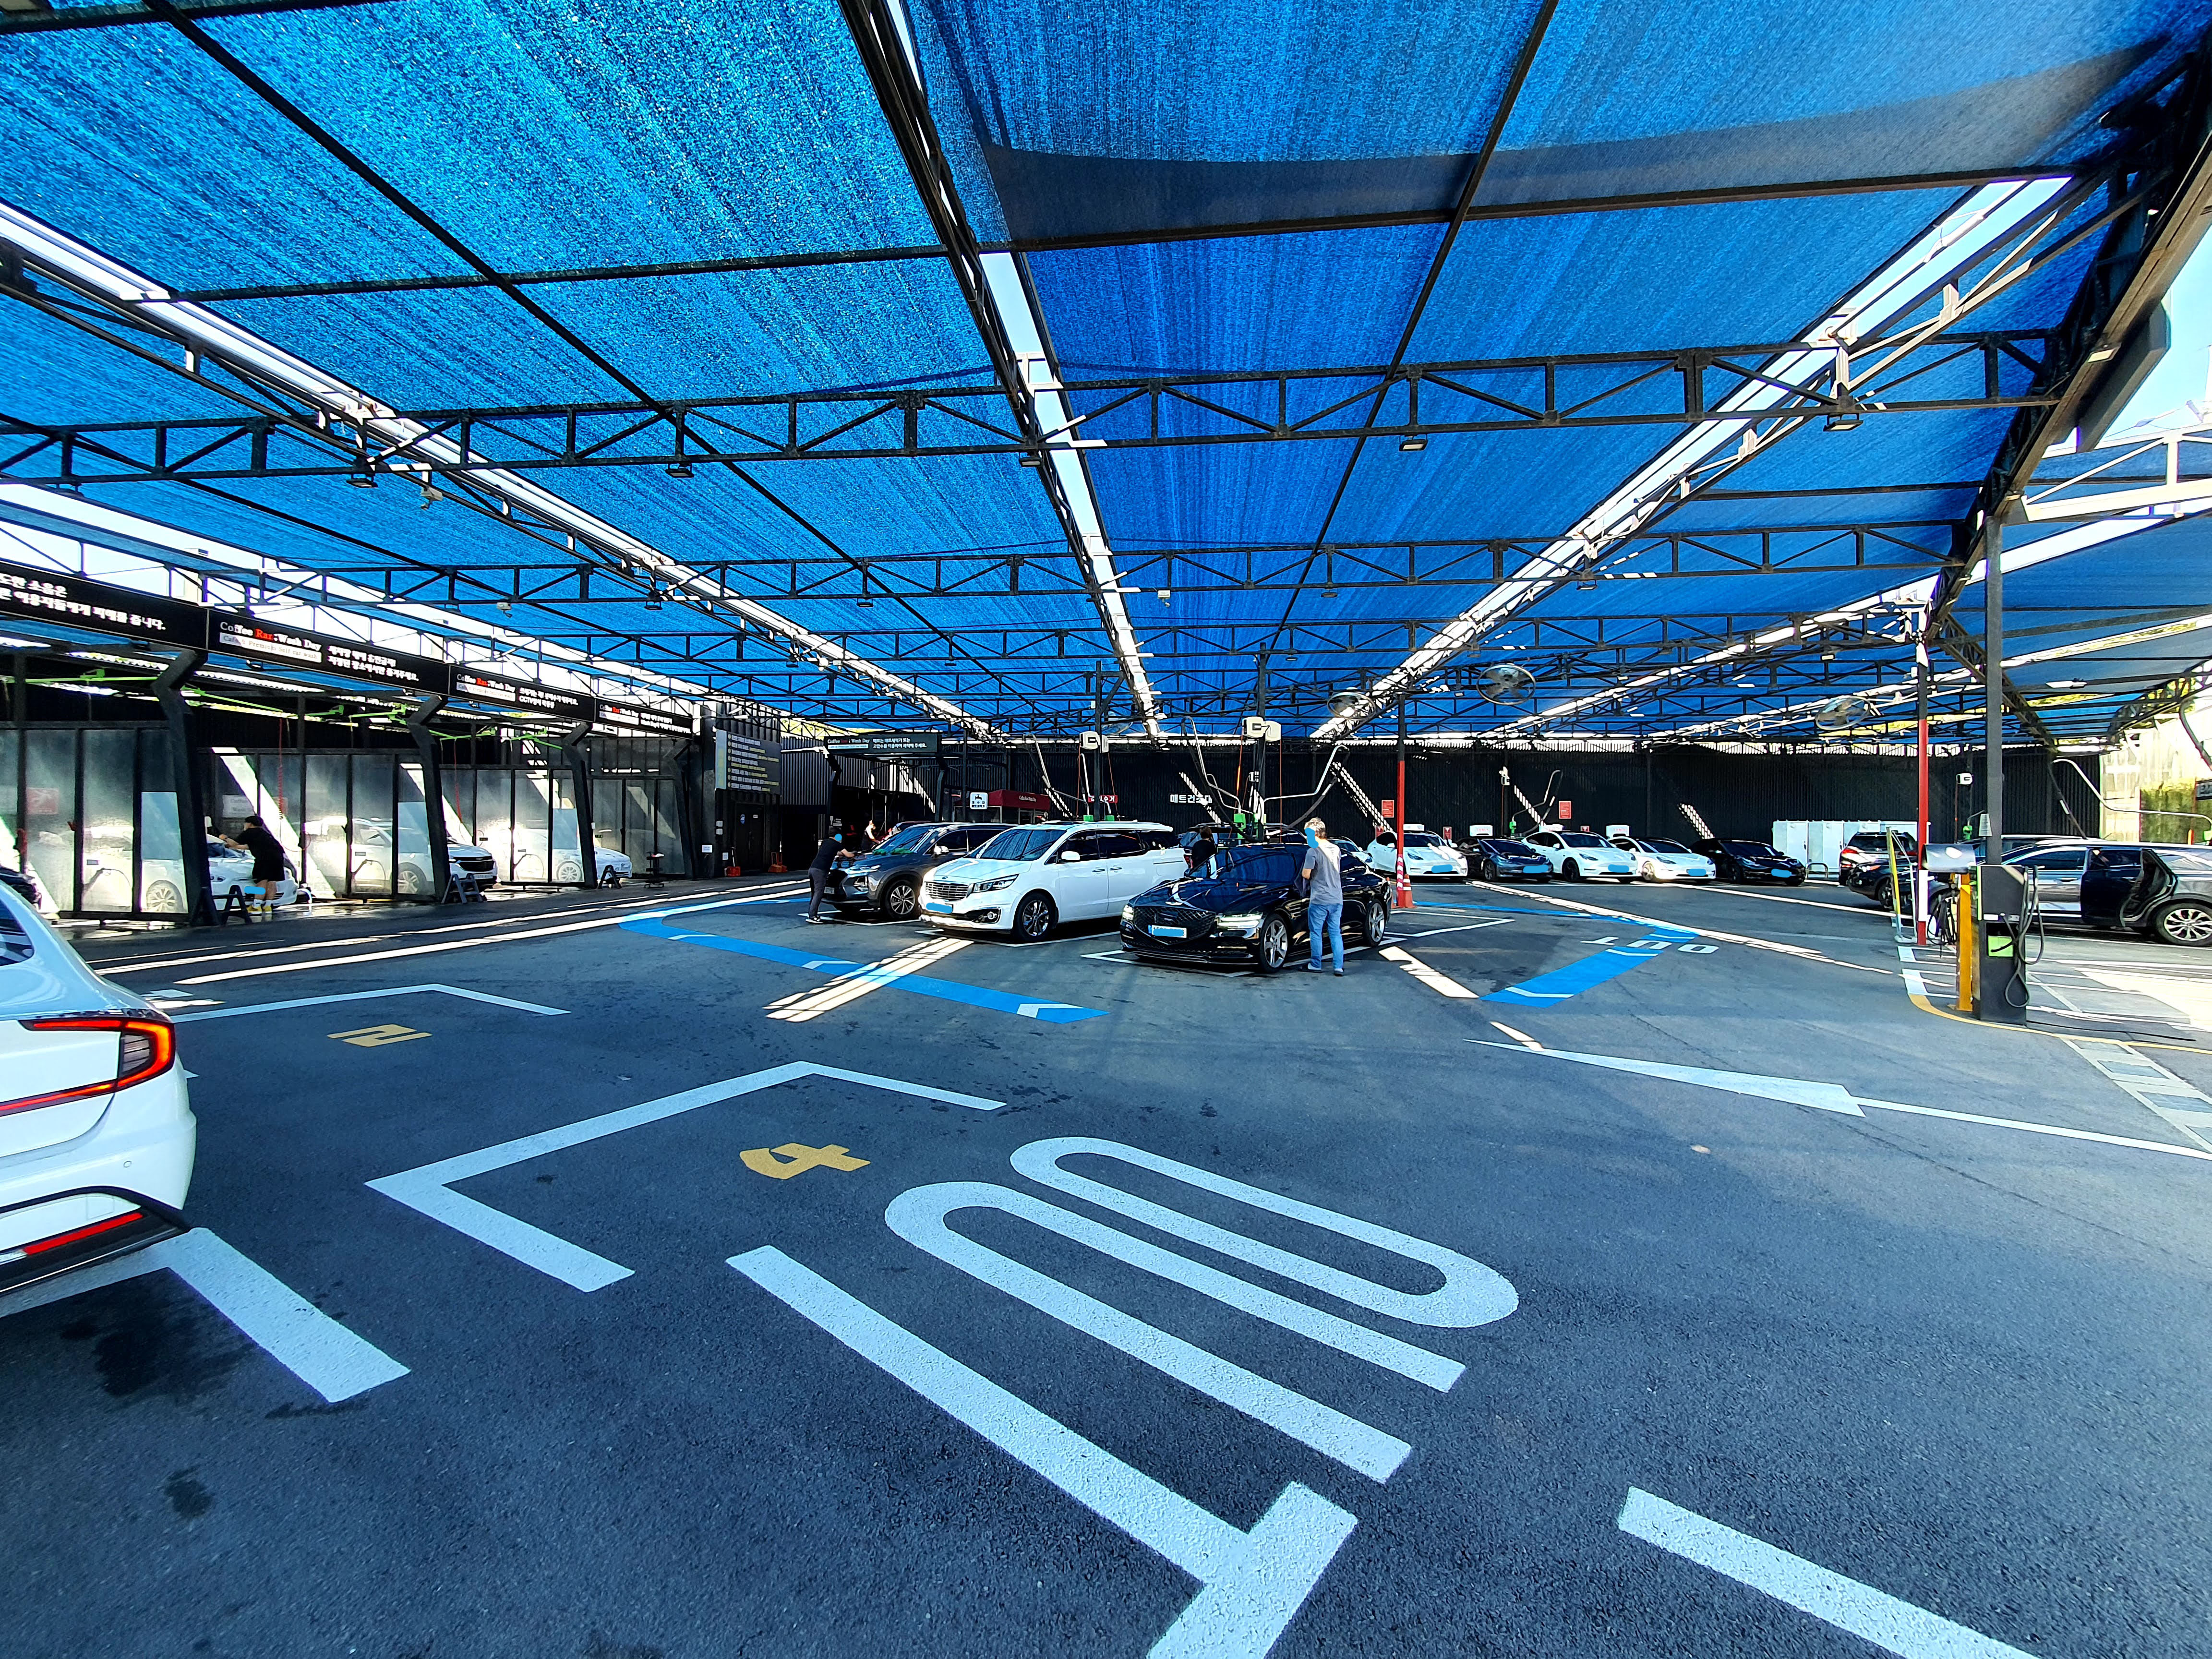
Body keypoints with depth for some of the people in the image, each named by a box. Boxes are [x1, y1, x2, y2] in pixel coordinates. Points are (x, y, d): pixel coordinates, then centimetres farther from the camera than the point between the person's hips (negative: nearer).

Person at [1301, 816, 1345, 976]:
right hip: (1337, 899, 6)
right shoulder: (1336, 849, 9)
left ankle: (1316, 965, 13)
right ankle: (1339, 967, 7)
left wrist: (1304, 871, 9)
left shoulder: (1313, 851, -12)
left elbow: (1306, 875, -12)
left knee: (1315, 933, 7)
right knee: (1336, 933, 10)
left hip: (1319, 900, -6)